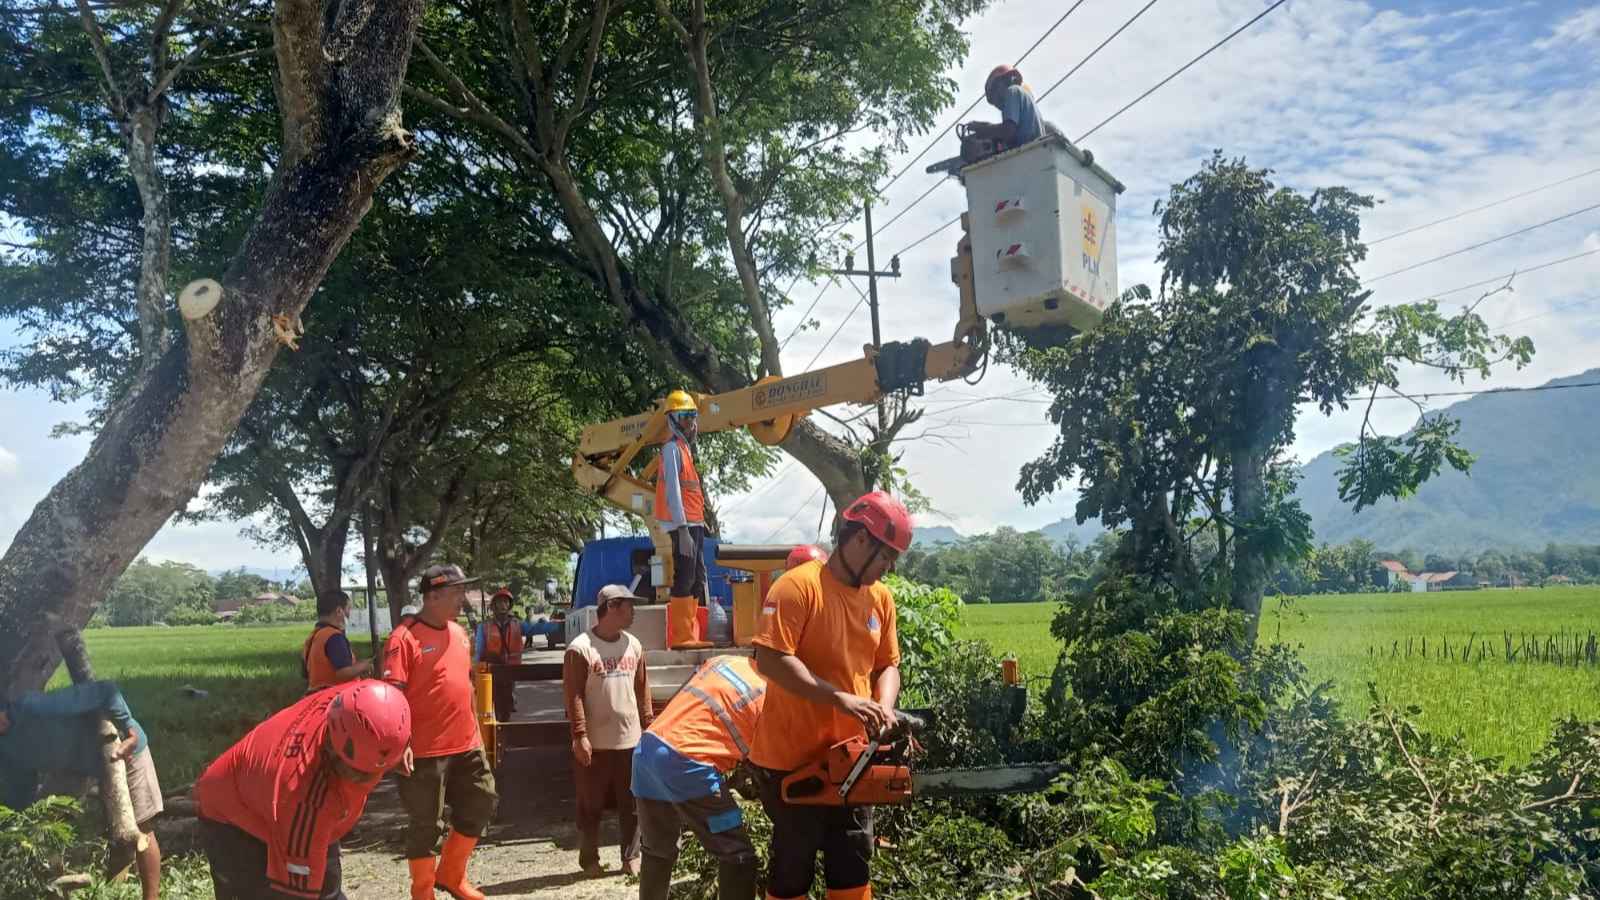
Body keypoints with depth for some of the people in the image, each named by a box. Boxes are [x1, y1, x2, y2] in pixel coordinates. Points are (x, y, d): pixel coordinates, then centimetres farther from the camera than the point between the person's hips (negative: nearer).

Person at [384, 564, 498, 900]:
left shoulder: (459, 632, 10)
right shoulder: (406, 637, -14)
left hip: (466, 745, 8)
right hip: (425, 750, -7)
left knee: (482, 803, 14)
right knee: (425, 824, 4)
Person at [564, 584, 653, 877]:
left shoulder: (633, 645, 7)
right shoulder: (580, 648, -11)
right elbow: (573, 696, -12)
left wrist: (648, 727, 10)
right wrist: (580, 735, -16)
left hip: (630, 740, 5)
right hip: (595, 743, -5)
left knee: (632, 803, 11)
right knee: (591, 804, 8)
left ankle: (631, 857, 23)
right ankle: (589, 859, 21)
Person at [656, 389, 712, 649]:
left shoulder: (685, 447, 20)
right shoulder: (672, 448, -9)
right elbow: (672, 490, -17)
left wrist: (700, 521, 16)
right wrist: (683, 529, -22)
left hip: (693, 523, 10)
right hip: (684, 524, -10)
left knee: (697, 579, 12)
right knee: (684, 579, -11)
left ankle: (689, 635, 16)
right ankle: (680, 637, -9)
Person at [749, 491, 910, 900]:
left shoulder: (880, 598, 6)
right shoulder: (798, 586, -17)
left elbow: (888, 665, 12)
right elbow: (770, 659, -25)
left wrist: (884, 708, -9)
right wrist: (842, 699, -27)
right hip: (793, 760, -7)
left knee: (853, 861, 15)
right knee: (794, 864, 7)